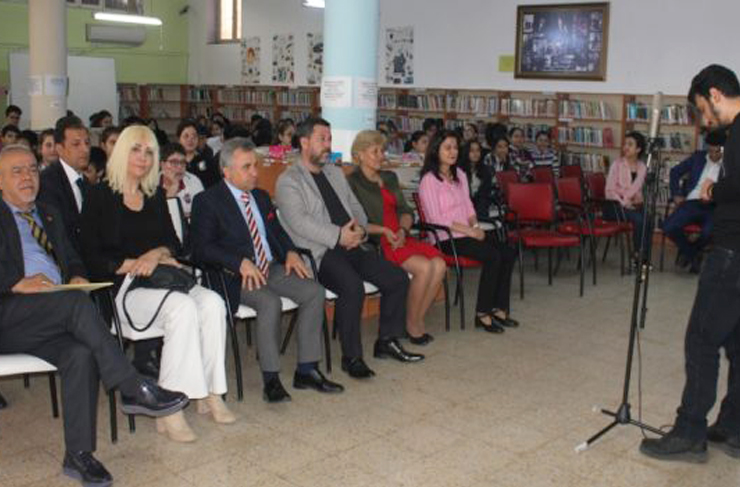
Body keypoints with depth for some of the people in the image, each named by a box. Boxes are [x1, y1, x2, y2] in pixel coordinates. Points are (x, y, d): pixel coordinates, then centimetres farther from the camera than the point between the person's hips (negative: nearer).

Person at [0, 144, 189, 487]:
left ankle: (78, 455, -23)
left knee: (80, 354, -28)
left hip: (51, 322, 5)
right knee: (77, 301, -32)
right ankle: (134, 391, -30)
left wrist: (77, 276, 4)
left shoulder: (49, 215, 27)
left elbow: (72, 259, 27)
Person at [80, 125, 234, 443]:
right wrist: (135, 264, -13)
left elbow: (173, 242, 15)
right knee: (183, 308, -33)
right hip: (123, 287, -5)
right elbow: (92, 258, -5)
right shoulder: (100, 196, 2)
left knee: (212, 303, -24)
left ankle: (211, 395, -16)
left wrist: (158, 253, -8)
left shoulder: (156, 195, 18)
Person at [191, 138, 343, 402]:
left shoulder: (261, 196, 18)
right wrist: (241, 262, -25)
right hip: (237, 276, -7)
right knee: (270, 302, -34)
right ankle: (271, 379, -20)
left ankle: (306, 370, -7)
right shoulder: (207, 201, -3)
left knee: (315, 291, -14)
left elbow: (277, 230, 25)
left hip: (272, 268, 7)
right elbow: (202, 248, -12)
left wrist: (290, 252, 3)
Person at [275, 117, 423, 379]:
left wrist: (359, 229, -1)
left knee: (398, 279, -6)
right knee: (352, 286, -33)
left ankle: (387, 341, 11)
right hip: (320, 252, -7)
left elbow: (356, 207, 23)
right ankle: (351, 357, -18)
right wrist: (338, 237, -20)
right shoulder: (288, 181, -1)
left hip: (352, 245, 7)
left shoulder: (335, 172, 24)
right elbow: (299, 222, -14)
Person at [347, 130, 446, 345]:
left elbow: (405, 210, 15)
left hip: (400, 237, 7)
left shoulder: (390, 178, 22)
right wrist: (383, 231, -18)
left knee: (439, 264, -19)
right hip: (374, 242, -6)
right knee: (424, 267, -26)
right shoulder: (352, 183, 0)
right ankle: (412, 325, -8)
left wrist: (402, 230, -6)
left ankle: (418, 320, -5)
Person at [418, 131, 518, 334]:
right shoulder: (429, 180, -8)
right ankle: (483, 314, -16)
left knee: (509, 253, -13)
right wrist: (470, 231, -15)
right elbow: (436, 219, -14)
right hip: (446, 239, -8)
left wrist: (476, 226, -3)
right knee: (492, 256, -26)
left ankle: (499, 310, -8)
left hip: (467, 233, 8)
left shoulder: (460, 175, 18)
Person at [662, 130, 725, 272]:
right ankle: (692, 253, 6)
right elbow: (675, 172, 20)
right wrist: (676, 194, 9)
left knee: (710, 232, -34)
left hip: (713, 207, -2)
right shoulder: (698, 157, 15)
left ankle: (692, 251, 4)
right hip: (692, 203, 2)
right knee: (668, 227, -24)